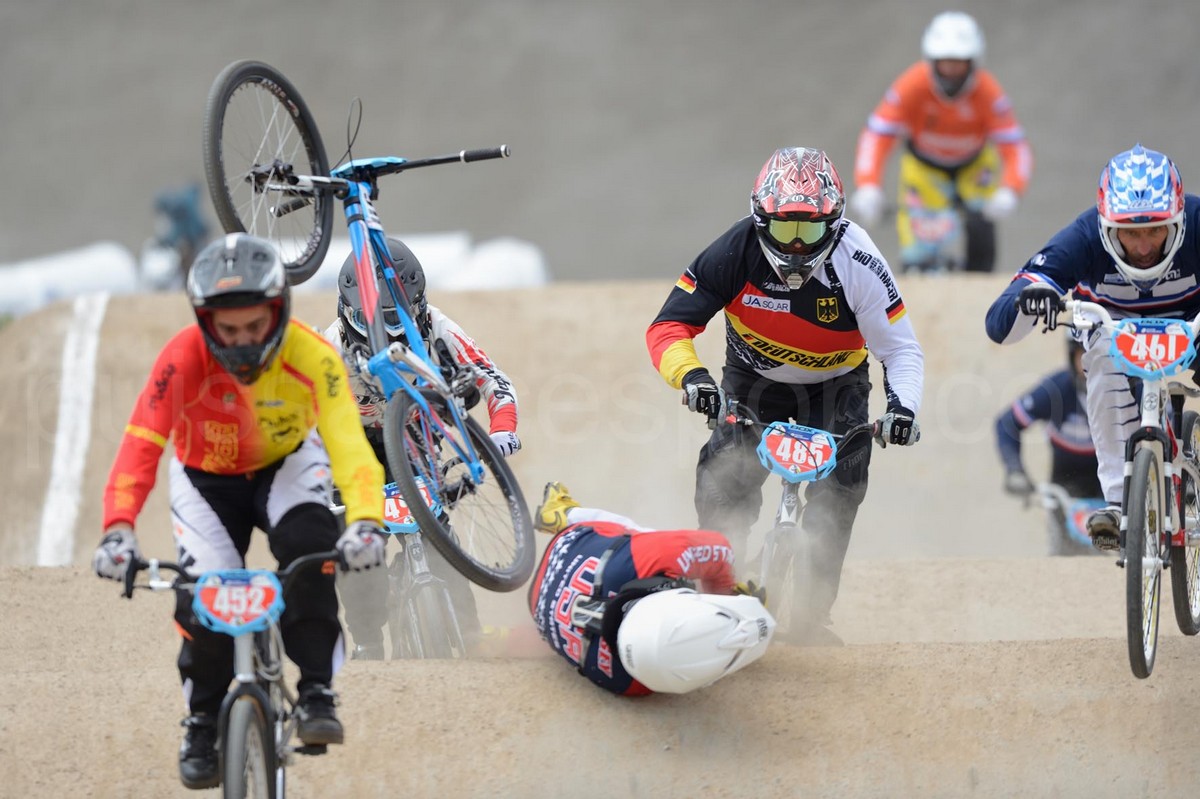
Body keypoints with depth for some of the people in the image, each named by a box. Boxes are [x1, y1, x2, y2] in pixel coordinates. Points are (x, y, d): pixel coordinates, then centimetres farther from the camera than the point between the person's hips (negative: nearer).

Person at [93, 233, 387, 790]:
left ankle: (316, 693, -18)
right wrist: (118, 530, -55)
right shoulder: (184, 358, -33)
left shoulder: (311, 358, -32)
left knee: (309, 552, -30)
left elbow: (350, 445, -40)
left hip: (286, 465, 0)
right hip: (207, 477, 0)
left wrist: (364, 522, -58)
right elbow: (141, 444, -40)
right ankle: (202, 723, 11)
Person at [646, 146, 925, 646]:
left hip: (835, 384, -1)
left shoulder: (857, 265, -29)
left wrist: (903, 405, -41)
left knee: (838, 484, -20)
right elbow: (669, 326, -25)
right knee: (724, 480, -20)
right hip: (755, 379, 1)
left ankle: (812, 616, -9)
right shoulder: (736, 254, -28)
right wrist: (690, 374, -45)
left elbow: (901, 349, -22)